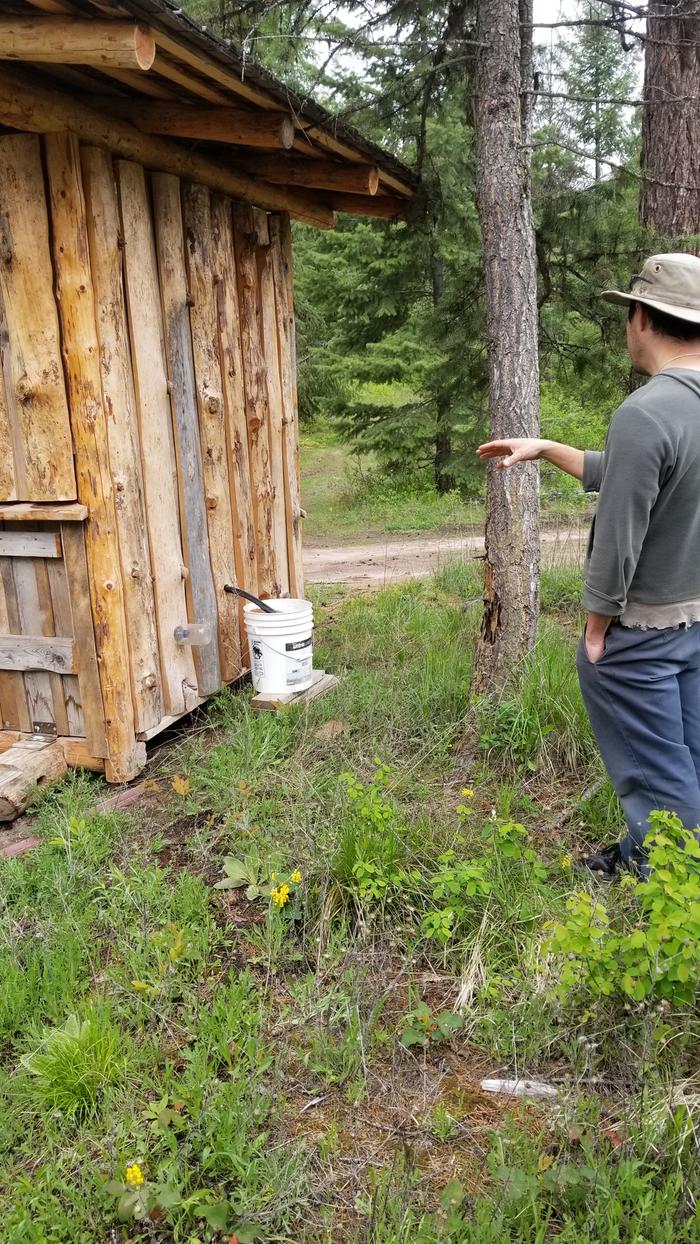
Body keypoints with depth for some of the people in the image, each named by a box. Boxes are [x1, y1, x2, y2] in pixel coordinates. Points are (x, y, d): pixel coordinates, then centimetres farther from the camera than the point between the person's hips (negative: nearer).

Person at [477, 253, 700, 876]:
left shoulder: (643, 414, -25)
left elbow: (617, 543, -23)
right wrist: (544, 448, 20)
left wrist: (595, 631, -10)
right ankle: (643, 854, 38)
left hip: (641, 631, -8)